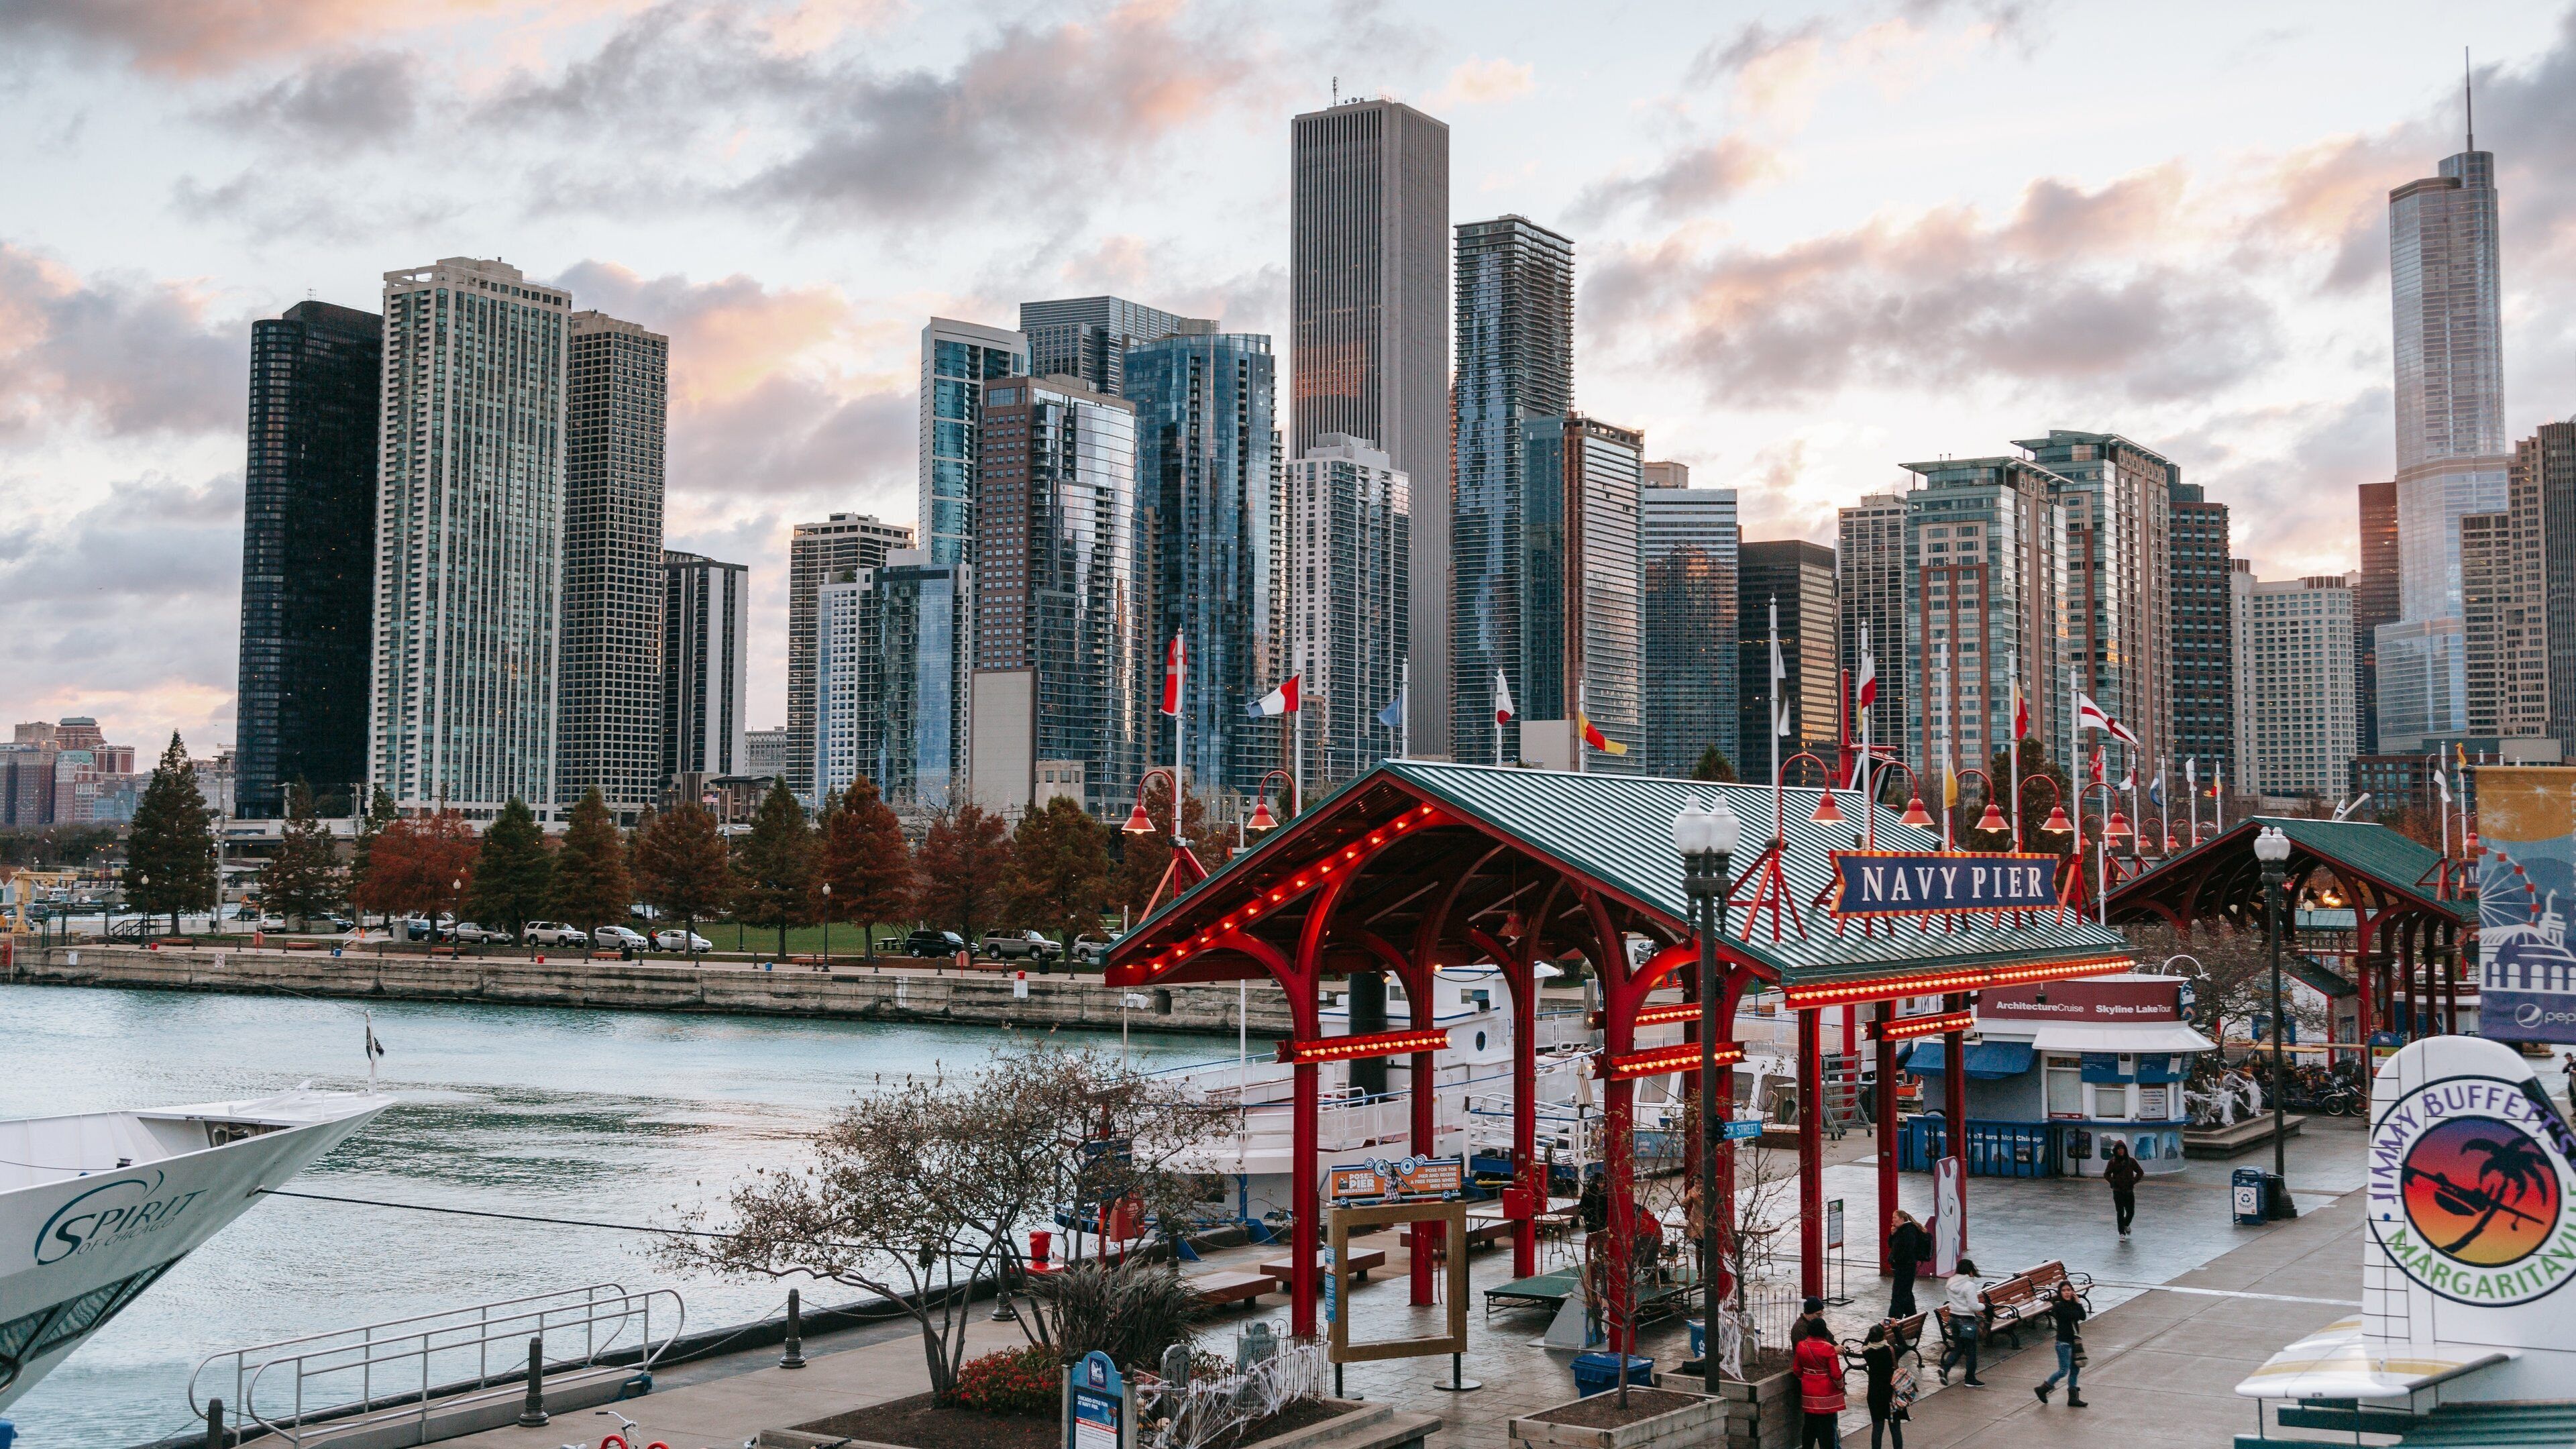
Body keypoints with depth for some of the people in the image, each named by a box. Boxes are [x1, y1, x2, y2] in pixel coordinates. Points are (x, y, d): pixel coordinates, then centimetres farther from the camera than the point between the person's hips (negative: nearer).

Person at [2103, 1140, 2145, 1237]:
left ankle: (2126, 1225, 37)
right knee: (2120, 1212, -3)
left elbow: (2141, 1172, 9)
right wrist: (2113, 1182, -12)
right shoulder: (2113, 1162, -2)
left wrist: (2134, 1181, -4)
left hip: (2129, 1191, 2)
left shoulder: (2131, 1161, 1)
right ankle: (2122, 1232, 7)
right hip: (2118, 1191, -2)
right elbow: (2106, 1175, 4)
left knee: (2131, 1212, 6)